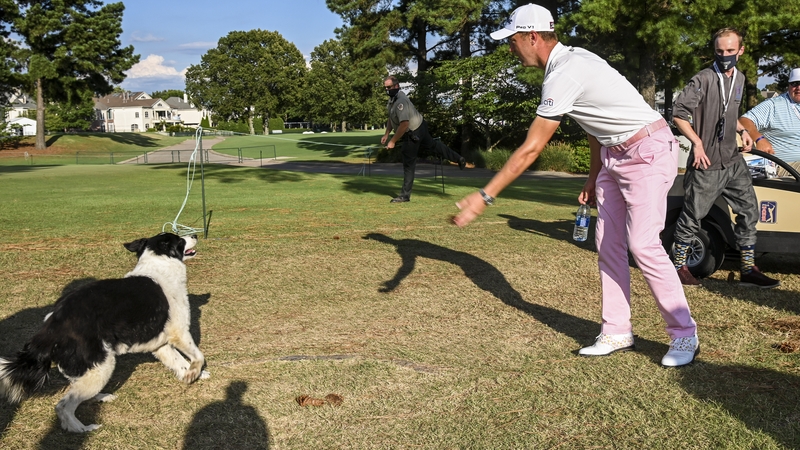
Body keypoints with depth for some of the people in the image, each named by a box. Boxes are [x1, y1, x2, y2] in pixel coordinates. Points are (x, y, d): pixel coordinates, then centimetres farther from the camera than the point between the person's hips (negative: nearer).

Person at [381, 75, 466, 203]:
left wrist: (393, 141, -28)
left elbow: (404, 124, -36)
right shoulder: (392, 98, 1)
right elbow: (391, 118, 14)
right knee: (433, 145, 26)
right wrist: (386, 134, 6)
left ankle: (405, 195, 4)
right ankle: (459, 159, 42)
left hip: (413, 134, -10)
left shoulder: (400, 101, -31)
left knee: (408, 163, -3)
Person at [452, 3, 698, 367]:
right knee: (608, 243, 6)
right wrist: (594, 176, 18)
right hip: (613, 155, 10)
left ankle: (684, 334, 1)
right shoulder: (571, 59, 6)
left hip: (648, 151, -10)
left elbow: (530, 150, -25)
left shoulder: (564, 74, -23)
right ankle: (617, 332, 12)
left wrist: (485, 196, -24)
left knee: (642, 244, -13)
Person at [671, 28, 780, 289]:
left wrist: (742, 130, 8)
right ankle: (679, 266, 17)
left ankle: (748, 270, 16)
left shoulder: (739, 79, 12)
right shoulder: (703, 80, -12)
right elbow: (678, 113, -16)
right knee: (693, 216, 1)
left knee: (748, 211, 7)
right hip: (706, 163, -7)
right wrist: (697, 142, -18)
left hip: (733, 161, 7)